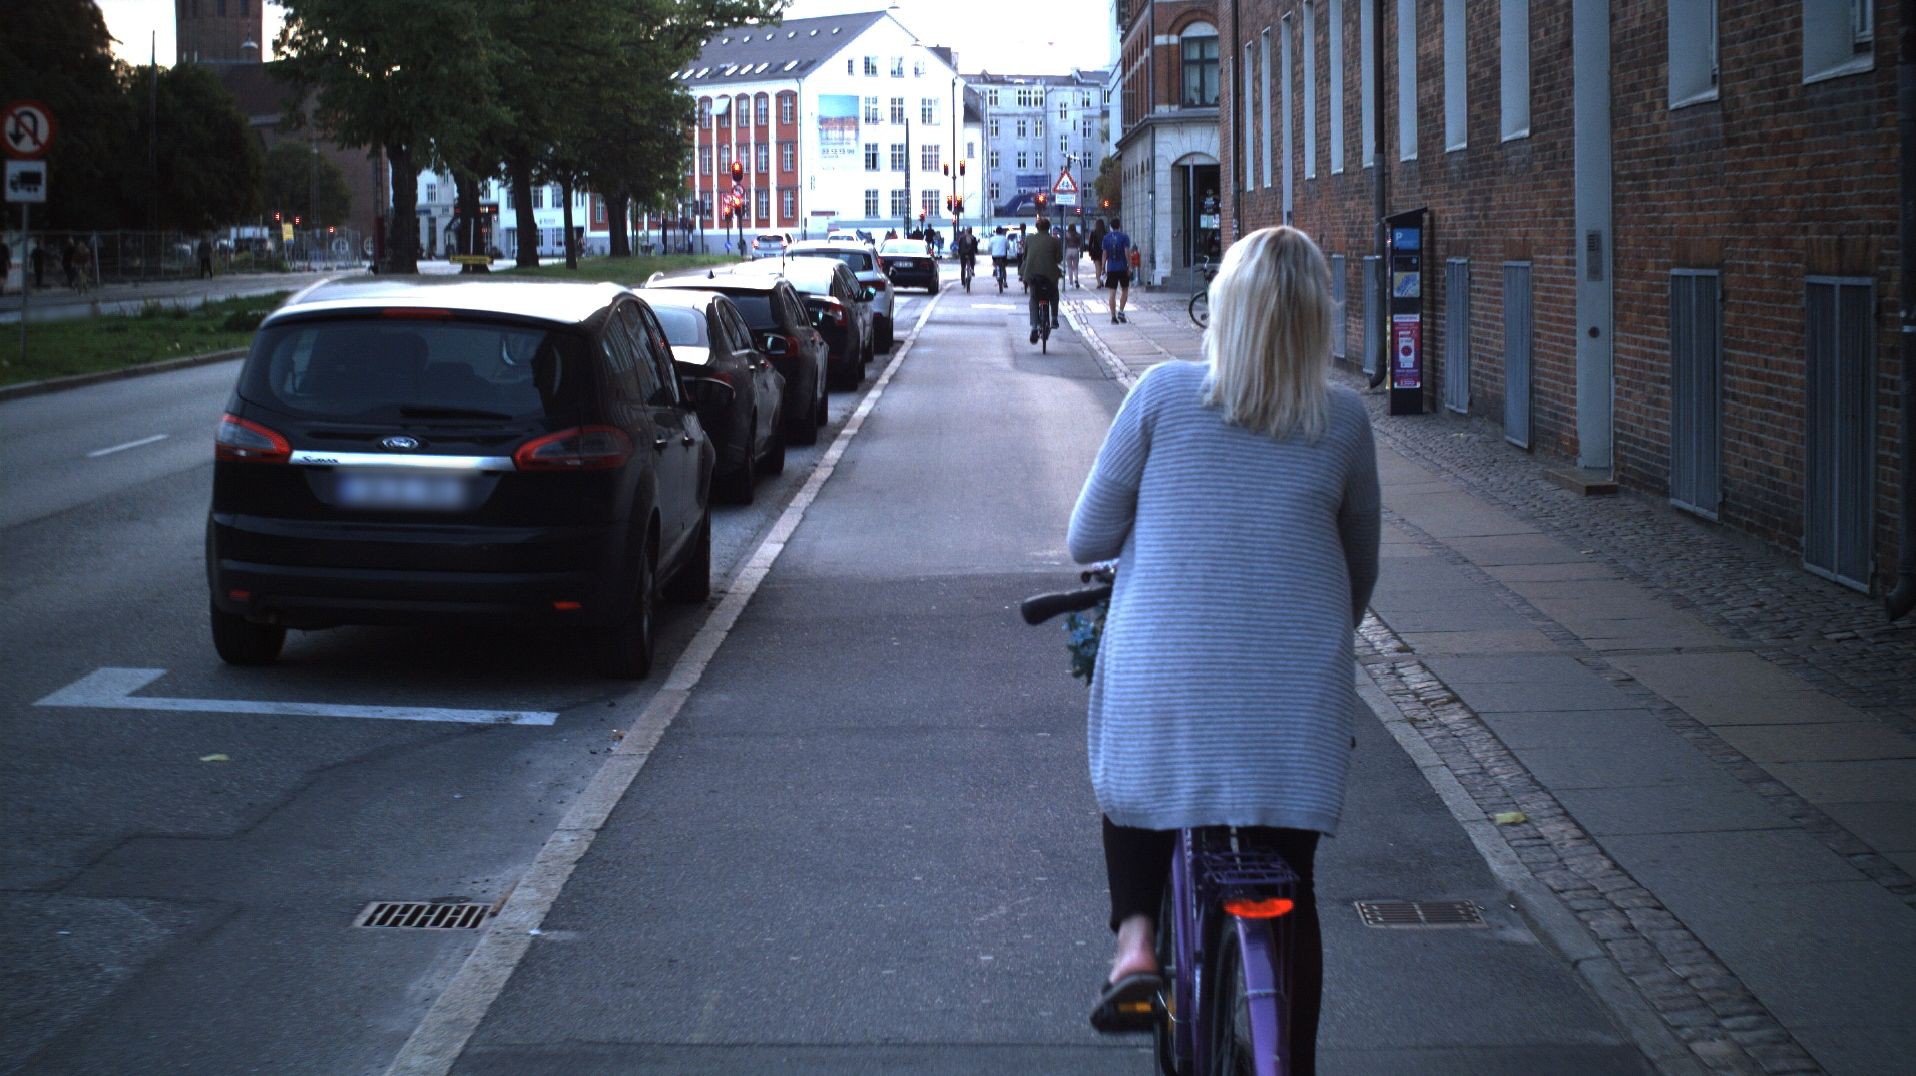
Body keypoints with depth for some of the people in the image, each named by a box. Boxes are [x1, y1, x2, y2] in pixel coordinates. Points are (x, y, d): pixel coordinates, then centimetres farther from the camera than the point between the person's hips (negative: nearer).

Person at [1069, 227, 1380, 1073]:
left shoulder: (1164, 395, -5)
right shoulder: (1344, 420, 1)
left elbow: (1087, 539, 1)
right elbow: (1361, 565, 14)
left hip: (1161, 680, -1)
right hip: (1296, 694, 1)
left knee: (1135, 792, 28)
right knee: (1289, 888, 13)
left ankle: (1135, 937, 5)